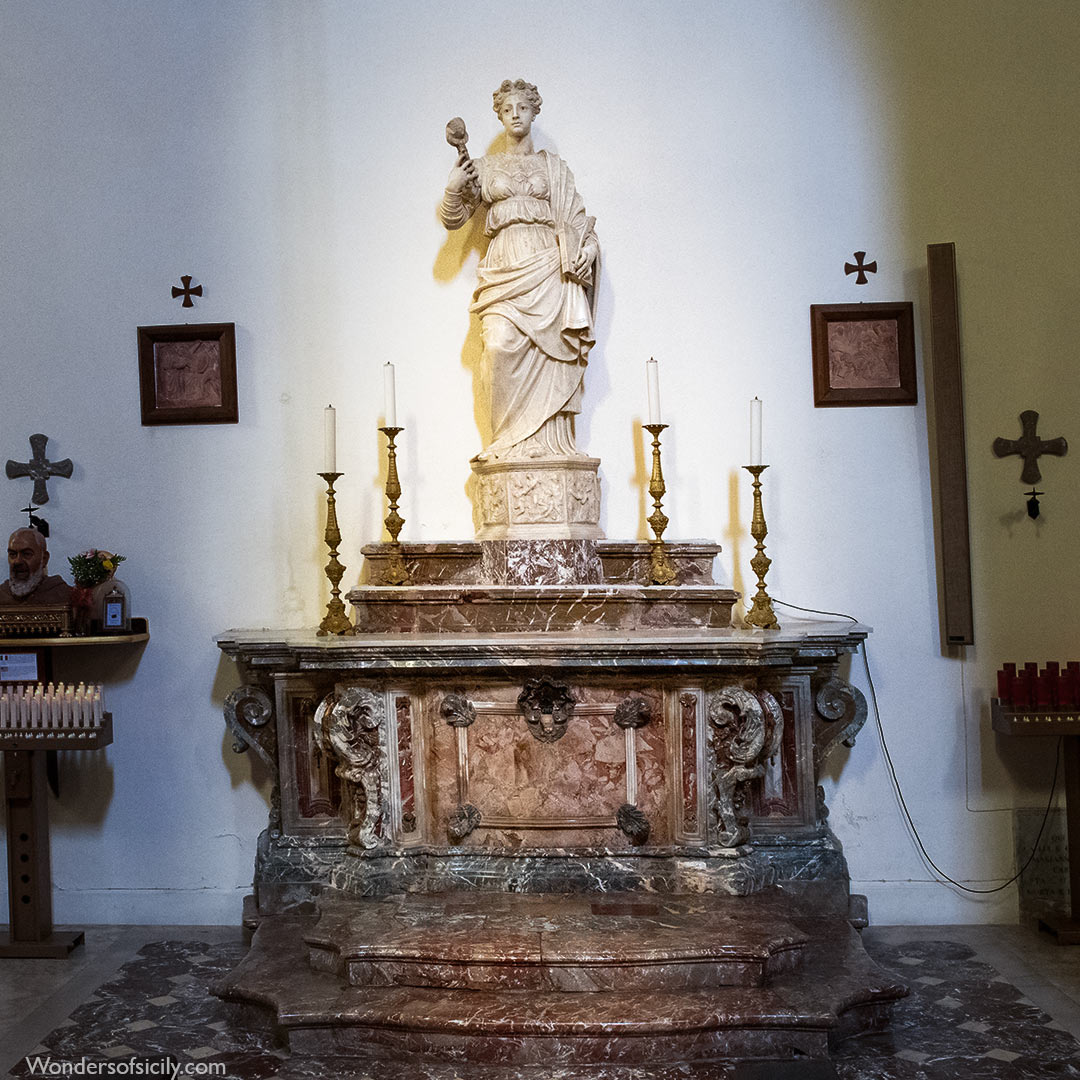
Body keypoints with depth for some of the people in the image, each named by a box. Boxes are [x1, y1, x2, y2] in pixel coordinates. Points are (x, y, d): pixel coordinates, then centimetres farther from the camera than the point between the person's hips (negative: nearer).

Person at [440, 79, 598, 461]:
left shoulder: (553, 165, 20)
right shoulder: (484, 167, 20)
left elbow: (578, 217, 18)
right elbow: (452, 218, 16)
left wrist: (589, 246, -1)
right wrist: (456, 183, -2)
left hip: (548, 265, 0)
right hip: (505, 266, 0)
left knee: (549, 353, -9)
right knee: (501, 345, -21)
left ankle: (549, 442, -6)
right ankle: (511, 440, -13)